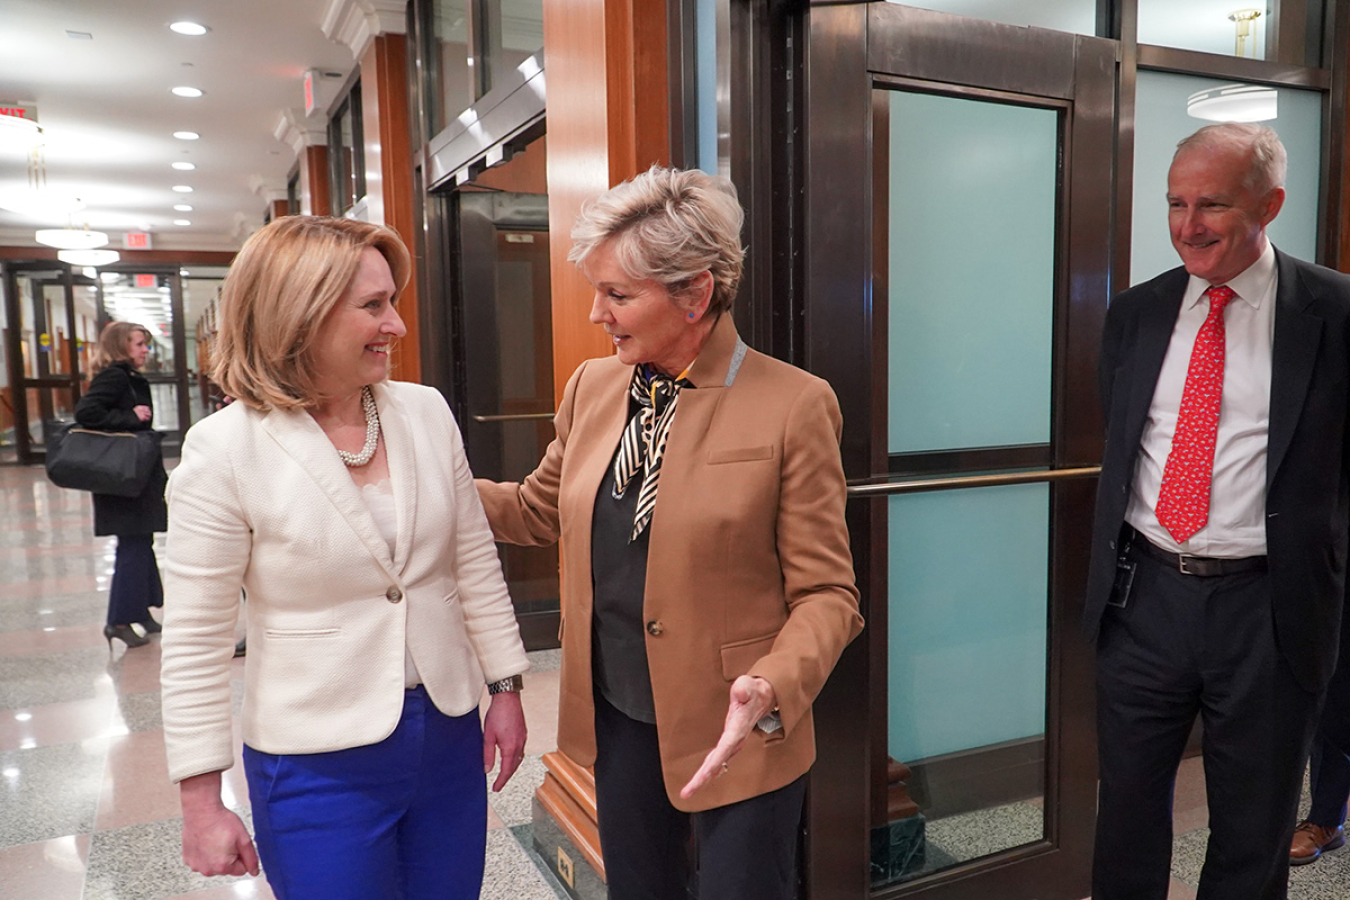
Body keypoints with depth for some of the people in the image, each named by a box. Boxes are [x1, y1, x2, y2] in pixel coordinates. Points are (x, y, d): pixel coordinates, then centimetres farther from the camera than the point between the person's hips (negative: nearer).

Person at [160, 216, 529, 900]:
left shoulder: (426, 412, -3)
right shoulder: (225, 448, -13)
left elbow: (475, 564, 4)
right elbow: (194, 642, -8)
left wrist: (505, 688, 7)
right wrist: (201, 803, -6)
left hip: (448, 736, 4)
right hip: (318, 763, -3)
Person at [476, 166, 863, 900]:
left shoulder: (793, 405, -16)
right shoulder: (592, 386, 0)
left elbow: (825, 593, -12)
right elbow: (537, 510, 14)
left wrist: (771, 689, -29)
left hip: (733, 730, -5)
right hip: (616, 715, 5)